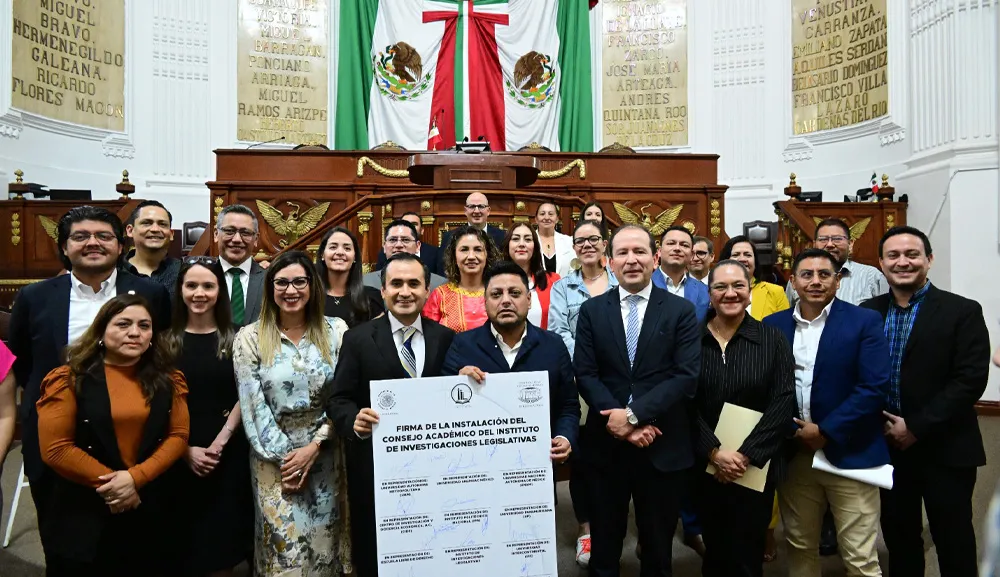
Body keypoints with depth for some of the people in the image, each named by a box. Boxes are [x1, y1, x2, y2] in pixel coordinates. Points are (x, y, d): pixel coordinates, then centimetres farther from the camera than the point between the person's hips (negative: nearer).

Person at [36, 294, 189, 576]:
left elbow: (178, 435, -2)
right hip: (83, 510, -2)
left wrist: (135, 478, -15)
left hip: (149, 508, 3)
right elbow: (55, 448, -11)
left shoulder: (167, 379, 3)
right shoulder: (69, 379, -6)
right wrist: (111, 484, -13)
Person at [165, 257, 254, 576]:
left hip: (229, 455, 0)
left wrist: (220, 442, -10)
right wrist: (186, 449, -9)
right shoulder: (166, 340, 2)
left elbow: (244, 396, -1)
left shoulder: (236, 339, 1)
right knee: (186, 540, 9)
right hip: (179, 457, 1)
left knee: (222, 538, 7)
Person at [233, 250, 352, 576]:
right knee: (284, 548, 4)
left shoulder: (336, 331, -1)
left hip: (325, 456, 1)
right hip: (273, 459, -1)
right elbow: (253, 405, -5)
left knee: (324, 543, 10)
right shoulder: (250, 338, -3)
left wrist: (314, 447, -11)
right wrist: (282, 457, -9)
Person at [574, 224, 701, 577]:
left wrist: (633, 414, -18)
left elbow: (687, 376, -11)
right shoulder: (592, 311, 2)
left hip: (663, 447, -1)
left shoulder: (681, 311, -1)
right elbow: (585, 374, -4)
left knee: (658, 545, 17)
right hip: (607, 444, 1)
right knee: (604, 543, 16)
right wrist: (619, 422, -16)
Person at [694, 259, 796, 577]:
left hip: (755, 469, -1)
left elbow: (783, 403, -9)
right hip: (705, 466, 1)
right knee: (714, 551, 16)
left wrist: (746, 455, -15)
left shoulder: (772, 339, -3)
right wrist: (714, 452, -14)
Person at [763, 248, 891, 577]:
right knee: (799, 548, 16)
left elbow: (875, 387, -12)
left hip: (848, 453, -3)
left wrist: (825, 431, -14)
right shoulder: (773, 325, 5)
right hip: (792, 454, 3)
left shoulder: (864, 322, -4)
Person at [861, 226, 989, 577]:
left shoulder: (962, 311, -6)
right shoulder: (867, 312, 4)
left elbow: (971, 379, -13)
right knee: (898, 538, 15)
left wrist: (916, 427, -16)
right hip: (888, 445, 3)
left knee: (953, 545, 10)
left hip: (944, 449, -3)